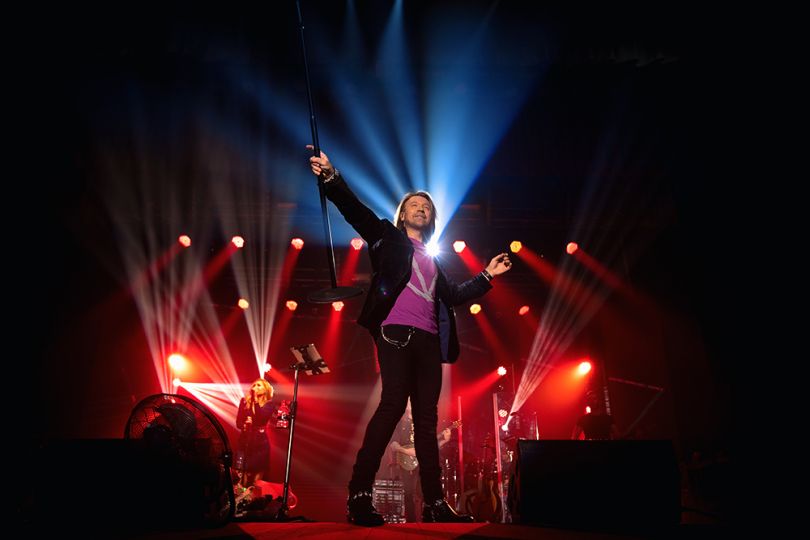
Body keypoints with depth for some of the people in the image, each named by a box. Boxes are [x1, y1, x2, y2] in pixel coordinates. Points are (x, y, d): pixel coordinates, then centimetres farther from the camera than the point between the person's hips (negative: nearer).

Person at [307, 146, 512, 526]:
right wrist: (331, 178, -14)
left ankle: (434, 503, 10)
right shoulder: (389, 238, 14)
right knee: (393, 404, -19)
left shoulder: (433, 260, 28)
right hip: (396, 332, -6)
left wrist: (487, 276, 27)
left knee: (427, 417, 5)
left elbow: (454, 295, 30)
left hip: (429, 340, 6)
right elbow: (355, 210, 0)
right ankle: (358, 495, -14)